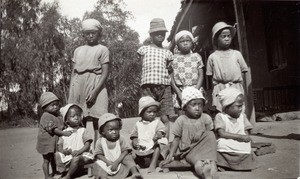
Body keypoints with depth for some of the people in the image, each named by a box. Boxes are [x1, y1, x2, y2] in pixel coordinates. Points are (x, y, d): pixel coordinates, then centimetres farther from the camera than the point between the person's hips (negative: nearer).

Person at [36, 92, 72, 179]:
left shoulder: (57, 115, 8)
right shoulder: (46, 116, -20)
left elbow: (61, 126, 19)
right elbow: (52, 128, -27)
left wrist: (69, 129, 5)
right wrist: (63, 133, -31)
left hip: (55, 142, 9)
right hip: (47, 142, -8)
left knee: (54, 158, 22)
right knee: (46, 160, 5)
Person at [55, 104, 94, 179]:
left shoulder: (83, 131, -1)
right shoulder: (64, 132, 10)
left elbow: (87, 144, -8)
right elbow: (59, 145, 7)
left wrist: (79, 151, -25)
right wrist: (63, 151, -15)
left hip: (80, 155, -4)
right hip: (66, 156, 4)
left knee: (76, 158, -32)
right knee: (57, 155, -15)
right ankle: (62, 172, -1)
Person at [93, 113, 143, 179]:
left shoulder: (121, 139, -6)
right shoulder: (100, 141, -6)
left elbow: (125, 151, -11)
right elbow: (98, 154, -6)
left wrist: (117, 162, -22)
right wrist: (107, 161, -22)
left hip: (119, 161, 0)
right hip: (106, 162, 1)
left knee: (128, 157, -22)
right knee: (98, 164, -24)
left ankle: (135, 173, -25)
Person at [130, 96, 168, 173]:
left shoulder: (157, 122, 6)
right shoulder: (138, 124, 12)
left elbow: (161, 131, -8)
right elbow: (134, 136, 11)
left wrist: (158, 135, -32)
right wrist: (135, 142, -11)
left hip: (153, 145, -4)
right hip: (141, 147, 4)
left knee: (158, 145, -29)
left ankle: (153, 164, -27)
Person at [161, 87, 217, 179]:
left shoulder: (206, 118, 0)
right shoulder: (181, 120, -3)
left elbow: (210, 138, 5)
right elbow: (176, 139, 0)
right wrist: (170, 156, -8)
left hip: (203, 148, 2)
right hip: (188, 151, -2)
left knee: (210, 135, -26)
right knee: (198, 163, -32)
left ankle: (211, 162, -33)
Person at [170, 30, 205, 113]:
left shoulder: (196, 56, 9)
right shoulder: (174, 58, 6)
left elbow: (201, 75, 4)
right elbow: (171, 76, 2)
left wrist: (196, 90, -9)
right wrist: (178, 92, -8)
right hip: (180, 91, 0)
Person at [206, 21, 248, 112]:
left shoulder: (236, 54, 10)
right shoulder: (212, 57, 7)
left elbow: (243, 70, 13)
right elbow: (210, 75, 8)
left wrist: (237, 82, 1)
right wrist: (217, 83, -4)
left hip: (236, 89, 1)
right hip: (220, 90, -1)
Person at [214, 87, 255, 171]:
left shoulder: (242, 116, 14)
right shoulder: (220, 117, 0)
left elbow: (247, 135, 9)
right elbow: (222, 134, -14)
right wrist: (240, 137, -18)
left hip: (243, 151, 3)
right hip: (225, 152, -3)